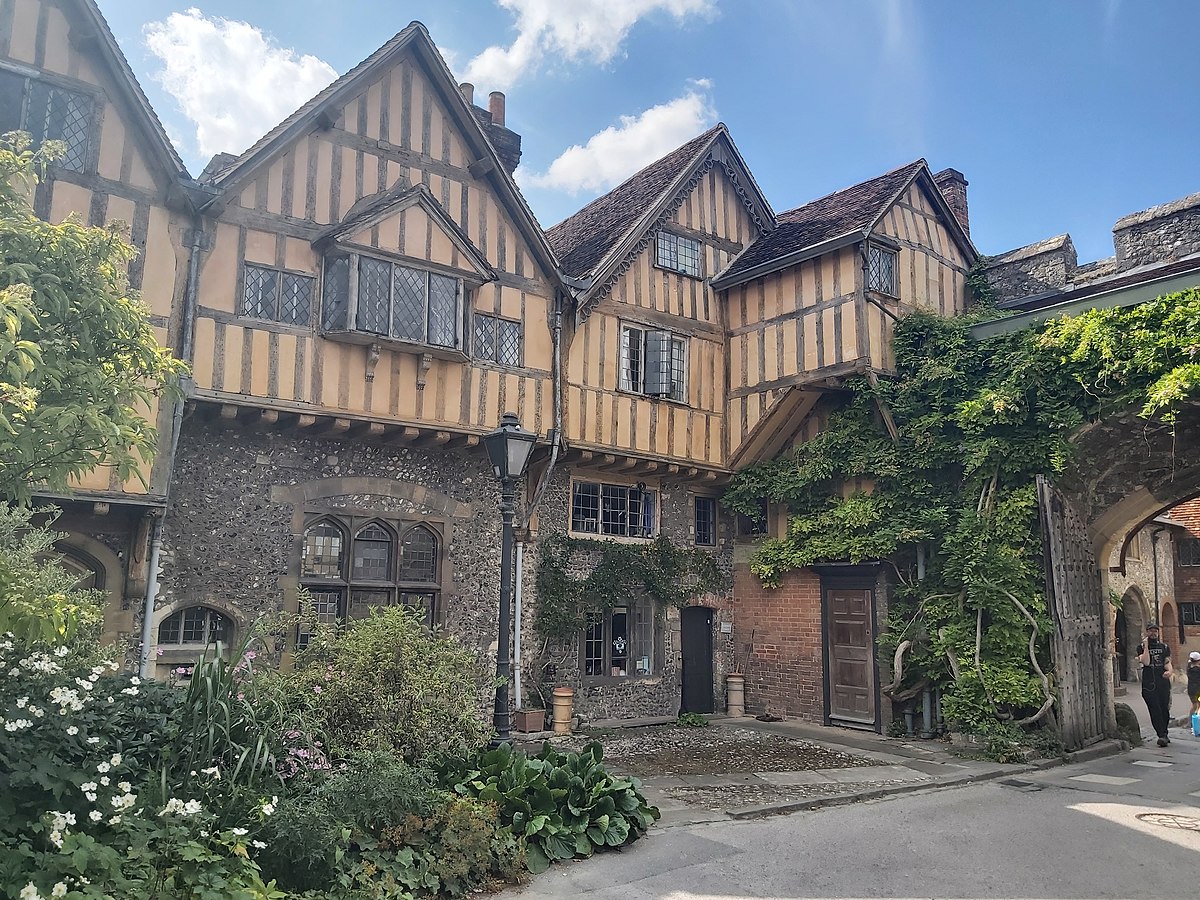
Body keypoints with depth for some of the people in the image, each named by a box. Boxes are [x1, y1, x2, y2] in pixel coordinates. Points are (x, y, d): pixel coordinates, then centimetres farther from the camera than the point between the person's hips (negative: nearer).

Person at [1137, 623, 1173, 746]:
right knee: (1155, 709, -10)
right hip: (1149, 683, -3)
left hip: (1163, 682, 3)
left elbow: (1167, 662, 6)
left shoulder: (1164, 647, 16)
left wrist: (1170, 671, -15)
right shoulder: (1141, 647, 6)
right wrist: (1146, 646, -9)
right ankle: (1162, 735, -13)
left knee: (1165, 709, 3)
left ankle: (1164, 734, 17)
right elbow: (1146, 662, -9)